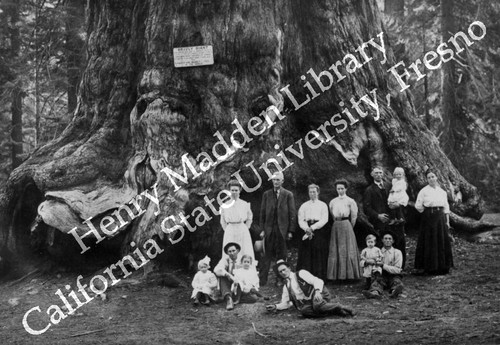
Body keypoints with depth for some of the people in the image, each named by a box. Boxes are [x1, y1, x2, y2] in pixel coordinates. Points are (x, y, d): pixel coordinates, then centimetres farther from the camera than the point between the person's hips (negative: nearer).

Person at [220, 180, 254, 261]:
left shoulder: (245, 204, 4)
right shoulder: (225, 205, 5)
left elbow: (249, 218, 13)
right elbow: (222, 221, 14)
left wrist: (246, 228, 4)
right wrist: (226, 230, 4)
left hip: (243, 231, 0)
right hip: (229, 232, 0)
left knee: (245, 254, -3)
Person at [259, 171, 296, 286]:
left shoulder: (288, 195, 4)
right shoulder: (266, 194, 9)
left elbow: (292, 213, 2)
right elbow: (262, 212, 8)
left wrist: (290, 230, -3)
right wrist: (262, 229, 1)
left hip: (282, 229, -1)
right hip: (269, 229, 1)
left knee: (281, 256, 3)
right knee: (266, 255, 0)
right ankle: (262, 280, 2)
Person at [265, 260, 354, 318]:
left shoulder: (301, 273, 3)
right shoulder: (286, 287, 20)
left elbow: (317, 281, -8)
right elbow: (285, 303, 21)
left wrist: (317, 291, -28)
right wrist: (276, 306, 1)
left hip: (319, 295, -4)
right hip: (307, 304, 4)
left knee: (317, 305, -40)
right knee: (304, 311, -33)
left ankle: (340, 308, -20)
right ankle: (334, 312, -29)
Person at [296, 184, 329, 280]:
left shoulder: (323, 205, 9)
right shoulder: (304, 206, 15)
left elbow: (324, 220, -3)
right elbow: (300, 220, 6)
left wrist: (312, 227, -13)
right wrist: (306, 228, -13)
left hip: (319, 231, -2)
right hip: (306, 231, 2)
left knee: (319, 256, -6)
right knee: (306, 255, -3)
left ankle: (319, 278, -3)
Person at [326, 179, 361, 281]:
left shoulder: (350, 201, -1)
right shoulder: (333, 202, 11)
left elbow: (354, 216, 2)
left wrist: (349, 227, 5)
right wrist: (336, 223, 9)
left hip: (346, 225, -4)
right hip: (335, 226, 4)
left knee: (347, 249, -4)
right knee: (335, 250, 2)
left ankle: (349, 274, 1)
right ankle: (336, 275, 7)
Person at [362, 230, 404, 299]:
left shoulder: (397, 252, 7)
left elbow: (397, 270, -3)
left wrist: (382, 265, -12)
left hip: (393, 276, 0)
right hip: (381, 276, 0)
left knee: (397, 281, -34)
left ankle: (394, 291, -65)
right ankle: (375, 292, -63)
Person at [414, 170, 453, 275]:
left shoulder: (442, 192, 10)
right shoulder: (424, 191, -1)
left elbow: (446, 207, 10)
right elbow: (418, 206, -1)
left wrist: (447, 220, 5)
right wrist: (427, 212, 2)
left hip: (440, 217, 4)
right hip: (428, 218, -4)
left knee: (443, 242, 4)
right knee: (429, 243, -2)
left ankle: (442, 266, 12)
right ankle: (429, 267, 5)